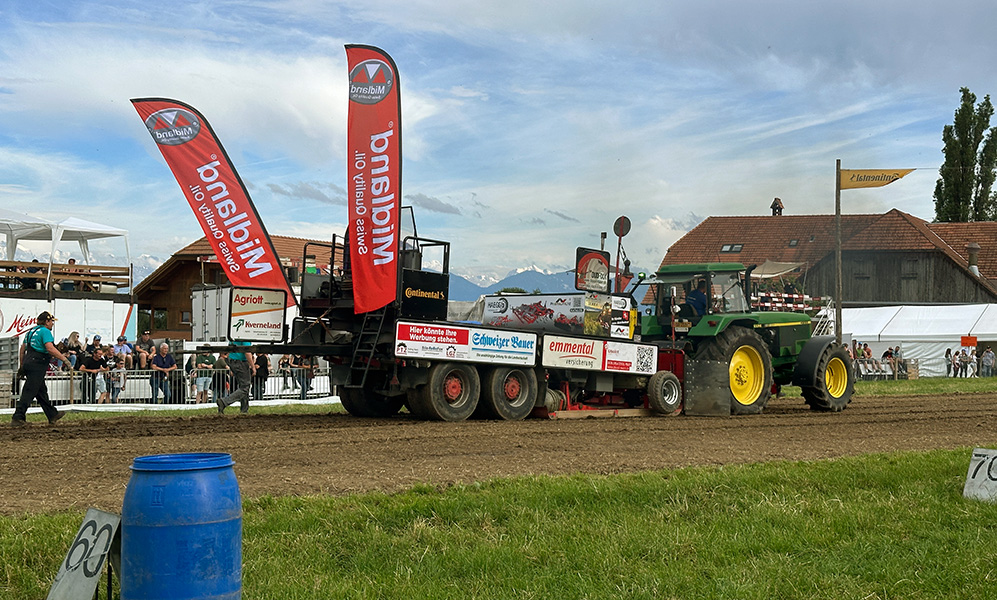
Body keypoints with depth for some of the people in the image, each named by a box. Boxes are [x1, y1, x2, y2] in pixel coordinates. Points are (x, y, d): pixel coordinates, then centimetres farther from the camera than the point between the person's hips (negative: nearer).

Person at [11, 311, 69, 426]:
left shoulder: (31, 331, 19)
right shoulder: (45, 331, -9)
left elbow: (22, 350, 21)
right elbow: (50, 348, -22)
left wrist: (22, 367, 25)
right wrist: (63, 358, -17)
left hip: (28, 362, 10)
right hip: (37, 366, -10)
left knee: (42, 391, 17)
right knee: (29, 392, -9)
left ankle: (52, 415, 27)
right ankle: (17, 418, -12)